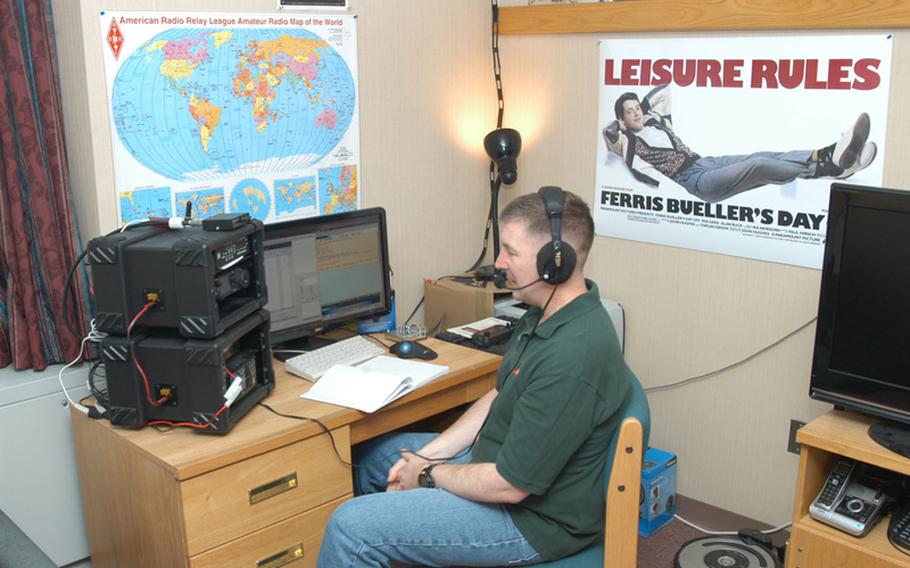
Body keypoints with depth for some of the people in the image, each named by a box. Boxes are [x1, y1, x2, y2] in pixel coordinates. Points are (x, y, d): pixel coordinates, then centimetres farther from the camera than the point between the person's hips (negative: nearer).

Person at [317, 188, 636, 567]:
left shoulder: (573, 357, -33)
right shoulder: (546, 315, 0)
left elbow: (510, 486, -28)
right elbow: (498, 397, 12)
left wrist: (428, 475, -10)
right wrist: (428, 455, 2)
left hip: (532, 514, -10)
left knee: (351, 527, -13)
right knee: (369, 455, 19)